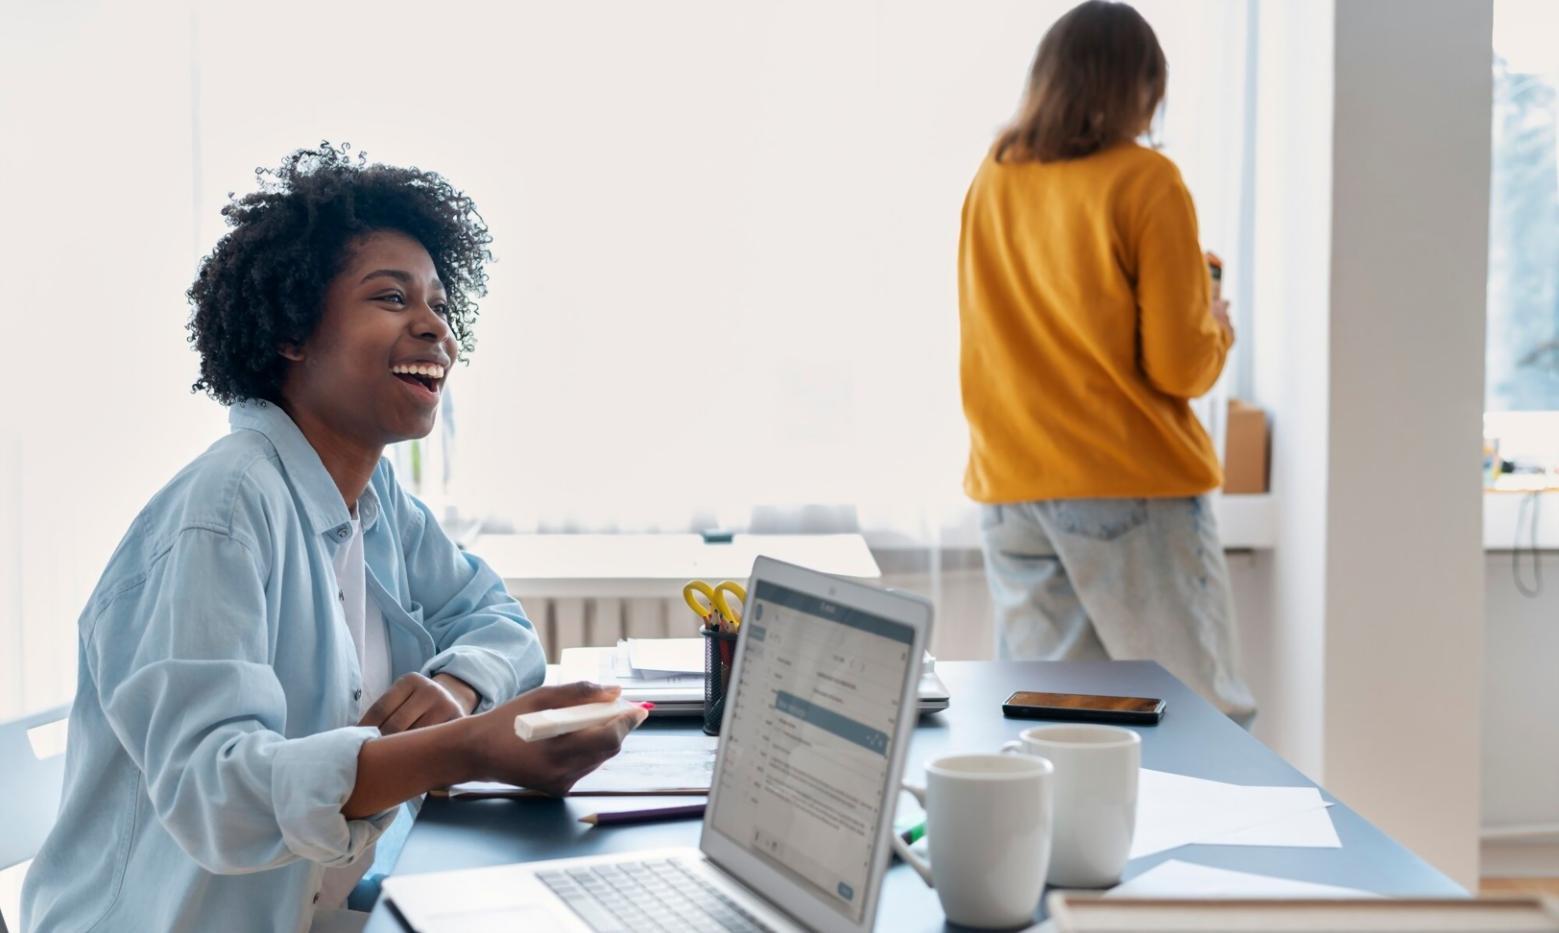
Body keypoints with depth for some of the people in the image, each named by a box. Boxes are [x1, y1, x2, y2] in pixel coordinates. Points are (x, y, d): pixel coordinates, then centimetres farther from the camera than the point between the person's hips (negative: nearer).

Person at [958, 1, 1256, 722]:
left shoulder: (991, 179, 7)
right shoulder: (1145, 182, -9)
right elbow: (1179, 366, -12)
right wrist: (1217, 331, 9)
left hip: (1010, 485, 6)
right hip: (1131, 484, -5)